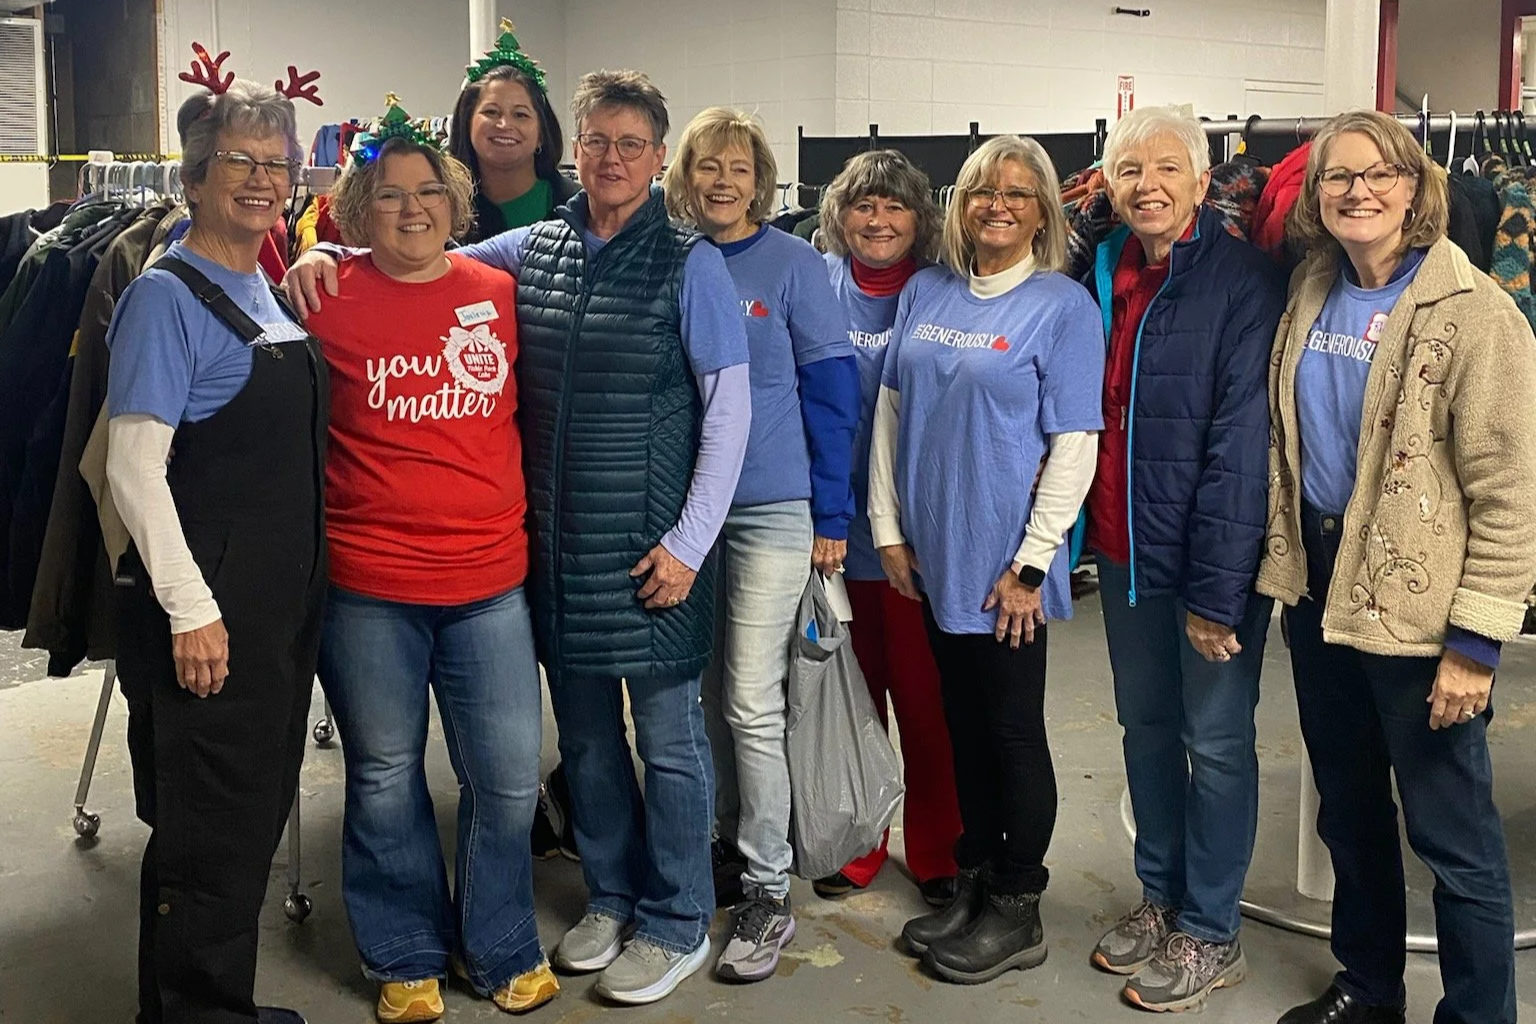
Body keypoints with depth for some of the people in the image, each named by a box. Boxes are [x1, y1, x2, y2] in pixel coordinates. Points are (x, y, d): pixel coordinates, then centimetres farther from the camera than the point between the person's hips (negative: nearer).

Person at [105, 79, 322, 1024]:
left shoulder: (269, 290, 11)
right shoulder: (166, 297, -12)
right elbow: (134, 467, -16)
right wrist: (190, 609, -19)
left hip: (286, 596, 8)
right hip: (209, 609, -8)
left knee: (258, 811, 17)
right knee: (212, 829, 1)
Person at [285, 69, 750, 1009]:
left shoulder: (689, 263, -4)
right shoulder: (531, 250, 7)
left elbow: (729, 409, -6)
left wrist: (689, 540, -10)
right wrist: (331, 255, -3)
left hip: (651, 547, -4)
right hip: (554, 542, 4)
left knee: (668, 738, 5)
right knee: (585, 735, 15)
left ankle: (677, 924, 22)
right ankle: (612, 896, 34)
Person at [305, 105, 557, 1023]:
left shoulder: (500, 292, 4)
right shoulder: (327, 303, -3)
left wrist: (525, 523, 13)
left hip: (491, 581, 2)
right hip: (367, 586, -2)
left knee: (509, 777, 6)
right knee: (386, 776, 12)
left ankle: (504, 950, 29)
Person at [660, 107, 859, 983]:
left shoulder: (794, 264, -3)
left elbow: (833, 391, -3)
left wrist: (831, 516, -6)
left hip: (771, 509, -4)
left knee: (752, 705, -4)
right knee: (703, 695, 13)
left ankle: (769, 894, 8)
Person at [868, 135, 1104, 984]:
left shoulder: (1064, 307, -7)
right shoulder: (925, 293, 7)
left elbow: (1073, 447, -11)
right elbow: (890, 412, 9)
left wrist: (1030, 565, -14)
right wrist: (888, 529, 4)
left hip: (1004, 565, -5)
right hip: (931, 556, 5)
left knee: (1012, 730, 6)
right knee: (962, 722, 16)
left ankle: (1016, 913, 20)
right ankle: (973, 886, 30)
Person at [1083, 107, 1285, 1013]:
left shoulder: (1245, 282, -13)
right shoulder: (1101, 274, 6)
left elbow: (1241, 441, -18)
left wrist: (1218, 587, -20)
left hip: (1214, 556, -6)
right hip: (1123, 547, 6)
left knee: (1217, 741, 5)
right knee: (1146, 726, 17)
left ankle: (1212, 934, 20)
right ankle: (1162, 897, 34)